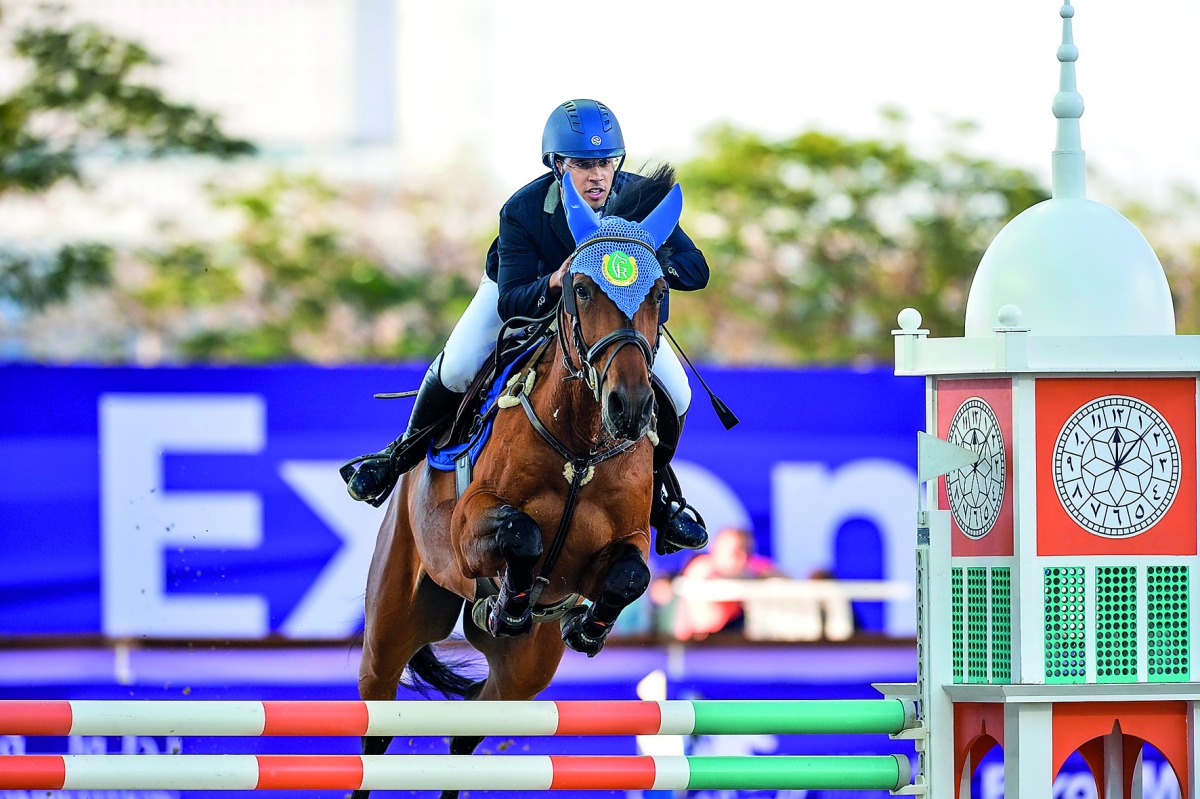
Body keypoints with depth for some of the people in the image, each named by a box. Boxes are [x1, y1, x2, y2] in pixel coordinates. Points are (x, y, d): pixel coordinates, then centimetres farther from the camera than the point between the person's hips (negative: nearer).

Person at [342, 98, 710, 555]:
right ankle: (407, 451, 8)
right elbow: (511, 302, -34)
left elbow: (696, 269, -32)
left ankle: (656, 489, 14)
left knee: (674, 394, -16)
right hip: (524, 291, -2)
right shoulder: (522, 212, -34)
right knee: (456, 369, -23)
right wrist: (554, 283, -55)